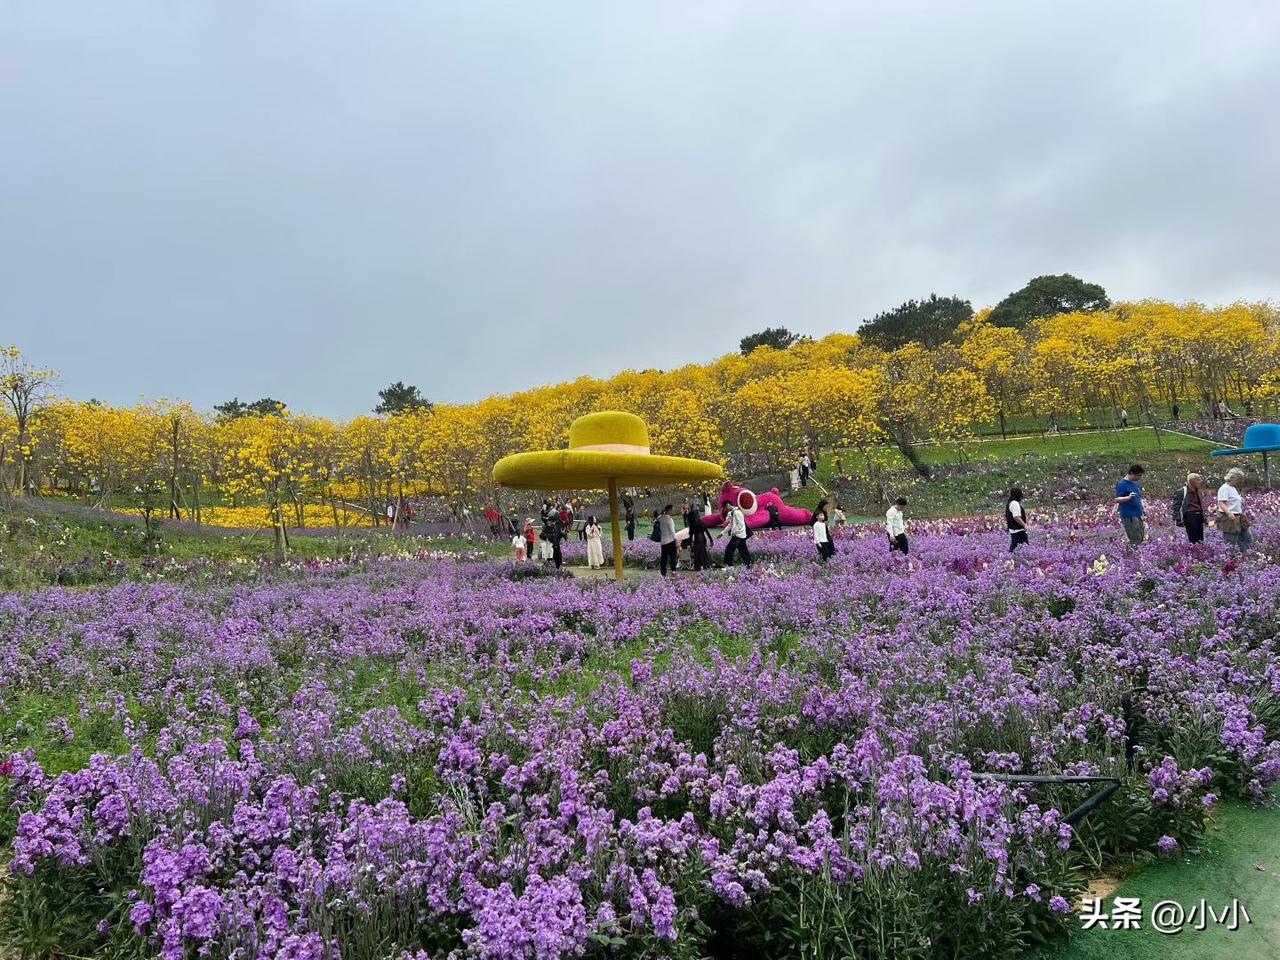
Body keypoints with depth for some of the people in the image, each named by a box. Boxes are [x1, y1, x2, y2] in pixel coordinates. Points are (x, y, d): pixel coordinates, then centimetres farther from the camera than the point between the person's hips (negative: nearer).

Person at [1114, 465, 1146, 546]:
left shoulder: (1136, 484, 16)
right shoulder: (1122, 484, -10)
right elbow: (1117, 499, -16)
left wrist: (1143, 519, 21)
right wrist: (1129, 497, -35)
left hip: (1138, 516, 8)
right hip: (1129, 517, -8)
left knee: (1141, 539, 7)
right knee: (1135, 541, -11)